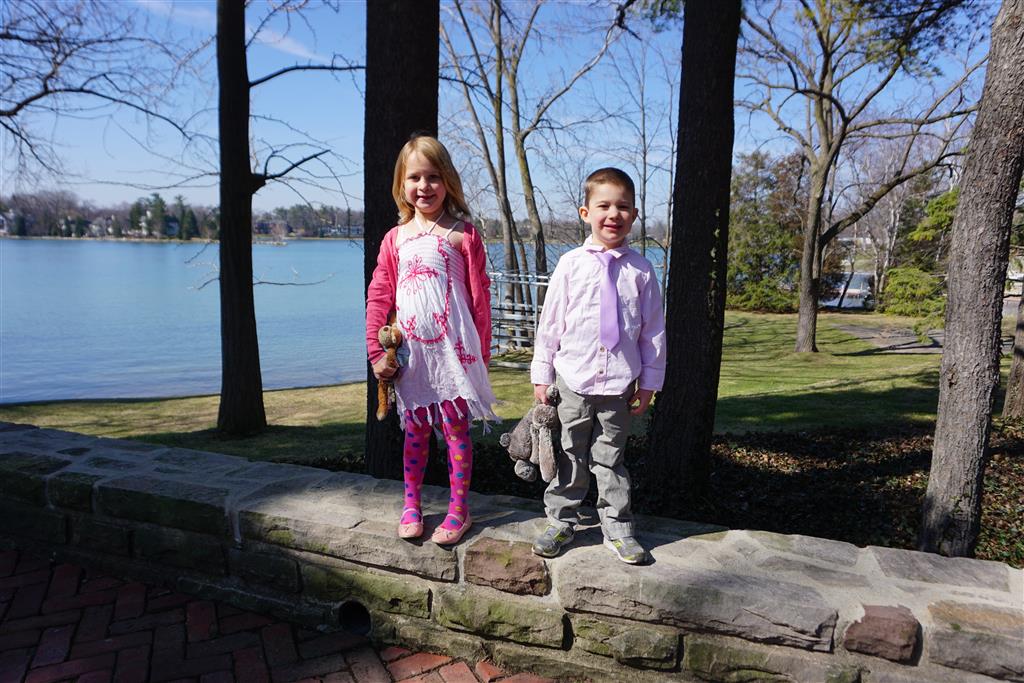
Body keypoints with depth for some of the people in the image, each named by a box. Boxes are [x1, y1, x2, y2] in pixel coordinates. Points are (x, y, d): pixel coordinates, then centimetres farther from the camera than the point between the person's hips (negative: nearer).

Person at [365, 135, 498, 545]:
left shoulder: (462, 234, -3)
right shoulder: (396, 238, 8)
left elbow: (479, 296, -3)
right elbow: (378, 296, 7)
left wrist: (481, 352, -4)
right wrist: (376, 352, 2)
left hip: (453, 347, -3)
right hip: (411, 351, 4)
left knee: (455, 426, 5)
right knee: (414, 428, 13)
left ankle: (459, 508, 18)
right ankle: (411, 504, 28)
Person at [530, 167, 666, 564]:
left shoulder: (641, 270, -1)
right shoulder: (570, 265, -2)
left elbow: (654, 331, 4)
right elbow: (550, 323, 1)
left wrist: (649, 382, 4)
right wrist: (541, 376, 2)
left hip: (619, 383, 0)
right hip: (573, 381, 0)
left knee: (610, 458, 11)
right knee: (569, 456, 11)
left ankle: (617, 529, 27)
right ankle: (560, 523, 28)